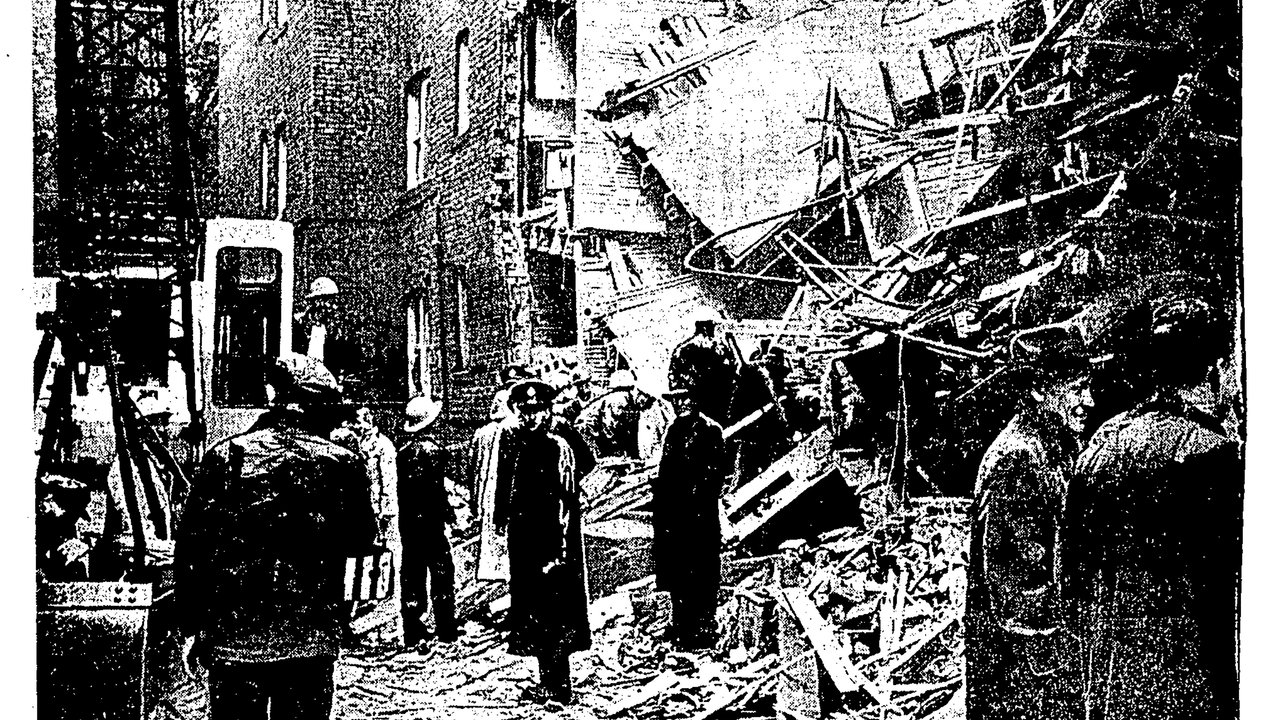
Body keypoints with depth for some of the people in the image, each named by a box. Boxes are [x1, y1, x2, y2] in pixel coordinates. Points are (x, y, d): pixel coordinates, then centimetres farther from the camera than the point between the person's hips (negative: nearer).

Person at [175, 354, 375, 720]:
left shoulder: (226, 455, -6)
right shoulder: (343, 464, -4)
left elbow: (193, 546, -4)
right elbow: (361, 542, 9)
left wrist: (190, 627, 3)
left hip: (233, 635, 0)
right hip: (312, 637, 1)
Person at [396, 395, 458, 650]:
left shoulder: (403, 450, 3)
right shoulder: (431, 448, -13)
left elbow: (402, 488, 8)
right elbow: (437, 488, -15)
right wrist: (447, 516, -7)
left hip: (408, 522, 5)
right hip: (431, 521, -5)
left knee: (412, 577, 8)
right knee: (442, 575, 6)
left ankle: (414, 634, 11)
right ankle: (446, 631, 11)